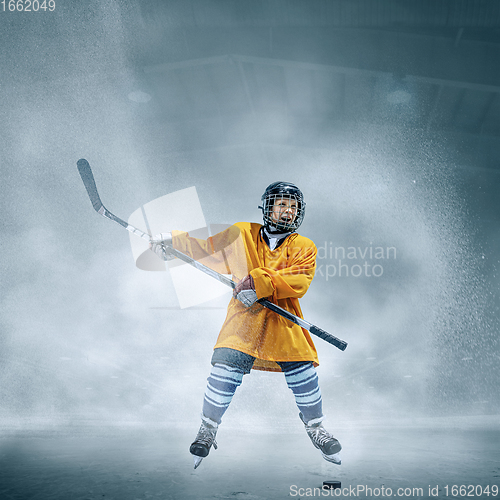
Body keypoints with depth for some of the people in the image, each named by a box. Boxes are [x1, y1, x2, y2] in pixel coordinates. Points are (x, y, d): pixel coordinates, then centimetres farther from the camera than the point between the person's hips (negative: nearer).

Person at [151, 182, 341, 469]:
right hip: (243, 319, 0)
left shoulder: (305, 247, 6)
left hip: (286, 326, 1)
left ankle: (315, 427, 30)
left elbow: (299, 281, -10)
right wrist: (172, 240, 7)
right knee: (224, 373, -9)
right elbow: (207, 246, 16)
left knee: (305, 377, 0)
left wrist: (260, 282, -22)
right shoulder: (242, 235, 9)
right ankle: (208, 430, 17)